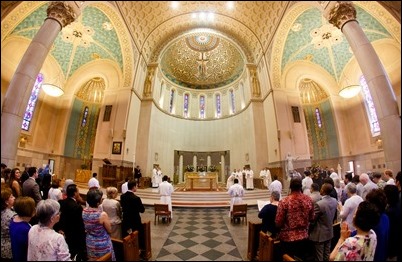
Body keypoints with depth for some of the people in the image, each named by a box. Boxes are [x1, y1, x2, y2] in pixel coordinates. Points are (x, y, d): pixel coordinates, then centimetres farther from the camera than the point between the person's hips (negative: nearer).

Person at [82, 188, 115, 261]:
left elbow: (85, 228, 5)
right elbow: (109, 231, -16)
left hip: (90, 244, 6)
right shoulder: (102, 214, -30)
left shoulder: (84, 211, -12)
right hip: (102, 245, -6)